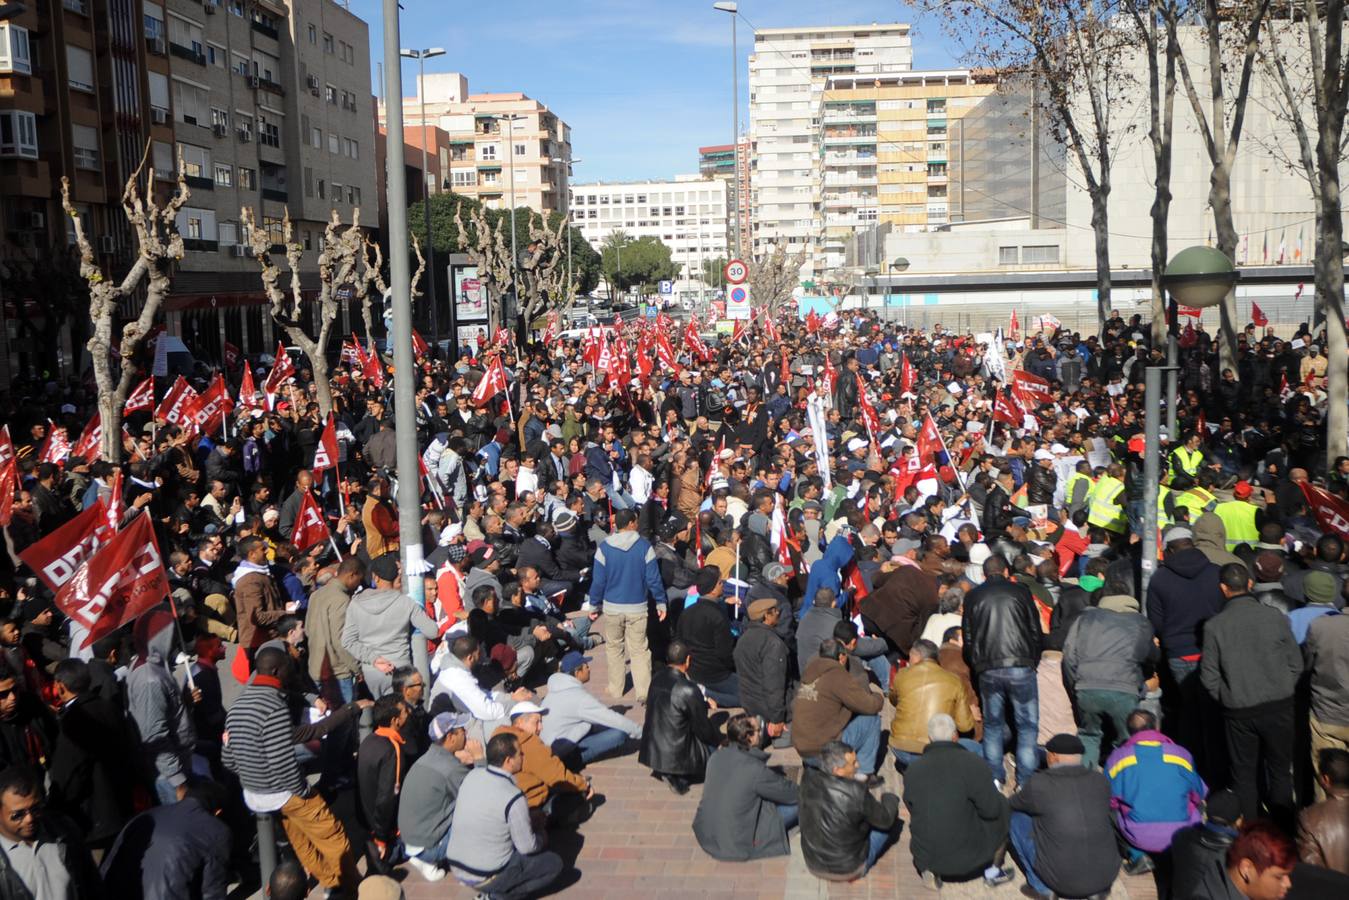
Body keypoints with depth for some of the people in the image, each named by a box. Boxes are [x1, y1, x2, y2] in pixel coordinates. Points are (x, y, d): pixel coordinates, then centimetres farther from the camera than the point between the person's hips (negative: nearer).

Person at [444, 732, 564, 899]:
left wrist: (529, 819, 14)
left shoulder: (471, 776, -4)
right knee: (554, 863, 6)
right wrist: (542, 836, 9)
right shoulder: (513, 798, -24)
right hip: (485, 877, -7)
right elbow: (527, 847, -14)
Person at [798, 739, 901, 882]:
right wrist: (890, 798, 8)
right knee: (891, 816, 8)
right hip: (848, 871, -5)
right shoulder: (856, 792, -30)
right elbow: (885, 819, -10)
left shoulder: (808, 777, -16)